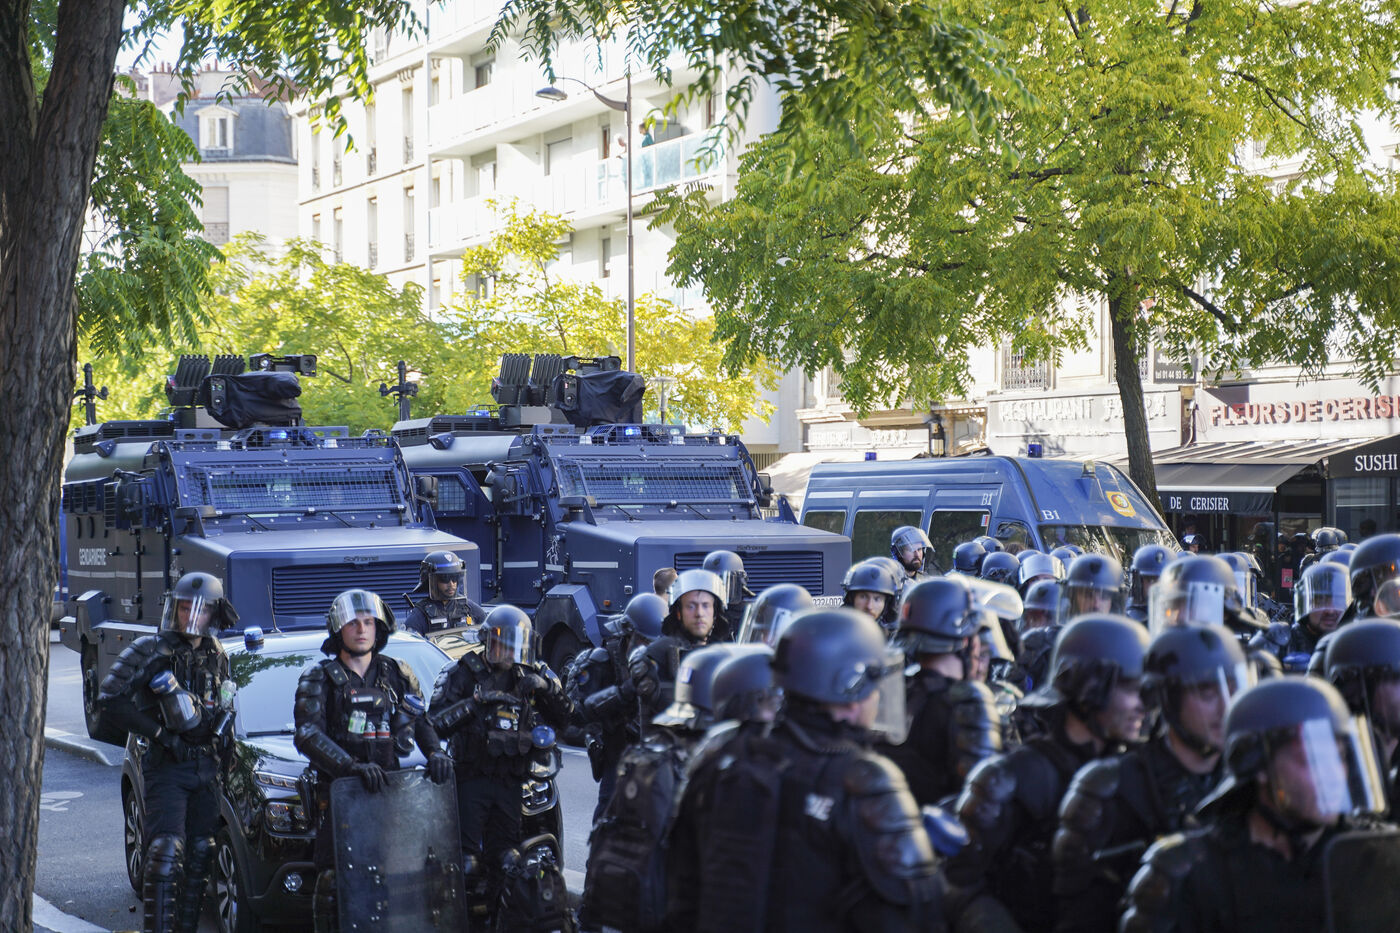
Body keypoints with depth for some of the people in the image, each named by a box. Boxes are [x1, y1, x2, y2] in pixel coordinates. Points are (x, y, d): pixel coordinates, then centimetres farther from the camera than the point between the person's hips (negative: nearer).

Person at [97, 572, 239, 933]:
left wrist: (221, 745, 8)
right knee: (166, 852, -16)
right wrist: (160, 733, -16)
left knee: (200, 853, 8)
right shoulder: (152, 651, -7)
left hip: (206, 768, 6)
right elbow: (109, 701, -13)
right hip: (167, 767, -5)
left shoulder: (217, 656, 10)